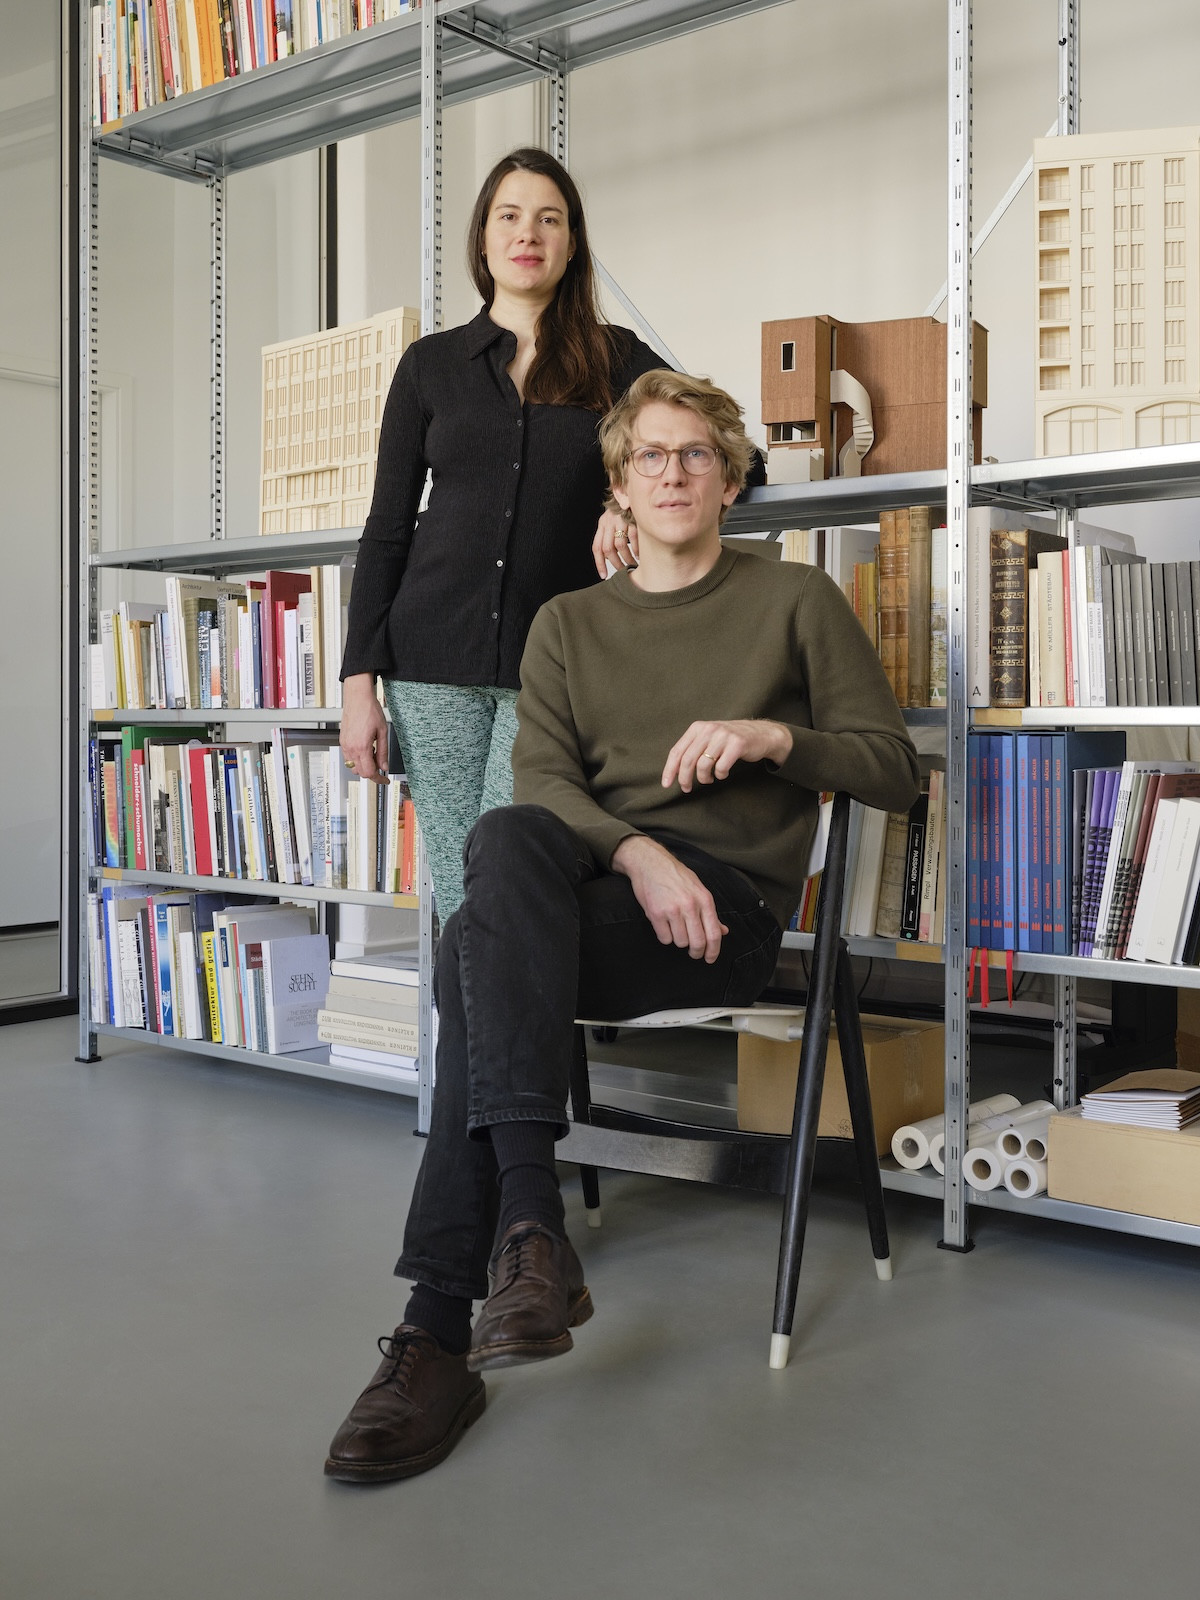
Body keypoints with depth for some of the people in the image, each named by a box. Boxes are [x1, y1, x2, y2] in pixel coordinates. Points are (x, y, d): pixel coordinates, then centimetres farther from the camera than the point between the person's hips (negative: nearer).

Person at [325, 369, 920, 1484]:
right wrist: (638, 852, -15)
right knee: (507, 842, -35)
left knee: (480, 950, -31)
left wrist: (776, 736, -9)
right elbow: (543, 779, 5)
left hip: (730, 903, -3)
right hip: (589, 886, 3)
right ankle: (531, 1229, -41)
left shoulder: (797, 602, 14)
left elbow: (894, 771, 10)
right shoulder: (567, 624, 22)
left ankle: (441, 1332, -32)